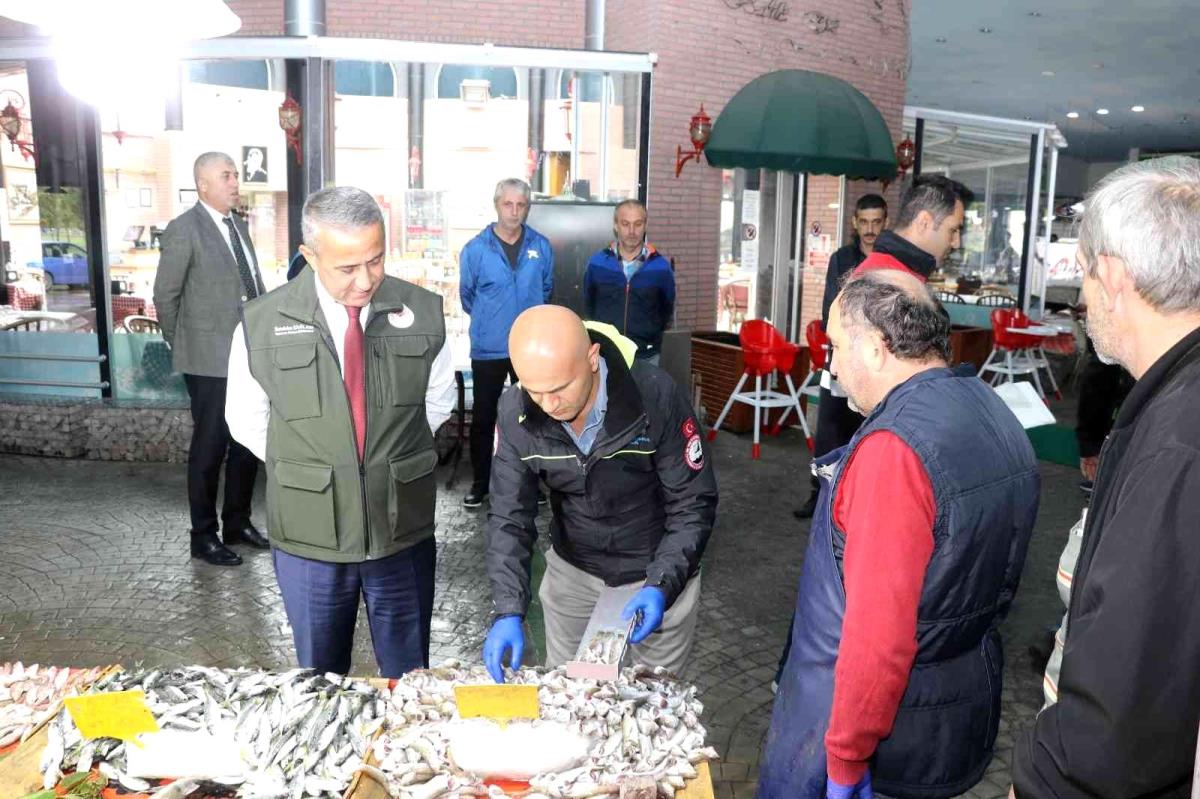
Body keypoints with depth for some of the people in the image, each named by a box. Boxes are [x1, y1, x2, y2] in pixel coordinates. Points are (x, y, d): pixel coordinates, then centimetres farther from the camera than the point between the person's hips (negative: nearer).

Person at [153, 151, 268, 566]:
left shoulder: (239, 225, 13)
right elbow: (165, 294, -6)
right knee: (210, 449, 3)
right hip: (210, 360, -7)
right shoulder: (184, 229, -8)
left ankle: (237, 523, 29)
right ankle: (204, 536, 16)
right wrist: (181, 347, 0)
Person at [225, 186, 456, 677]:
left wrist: (394, 462, 8)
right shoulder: (262, 324, -11)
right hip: (308, 540, 0)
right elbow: (246, 421, 5)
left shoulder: (423, 314, -8)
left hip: (404, 532, 1)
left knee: (409, 679, 18)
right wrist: (304, 470, 4)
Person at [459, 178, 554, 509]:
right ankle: (480, 483, 19)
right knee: (483, 418, 6)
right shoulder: (475, 249, -7)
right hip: (487, 349, -2)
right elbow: (467, 295, 7)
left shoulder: (541, 247, -1)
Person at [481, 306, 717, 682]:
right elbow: (509, 517, -13)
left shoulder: (657, 396, -29)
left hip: (660, 571, -2)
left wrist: (662, 586, -29)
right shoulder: (515, 412, -19)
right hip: (571, 571, 3)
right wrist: (509, 611, -24)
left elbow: (693, 504, -19)